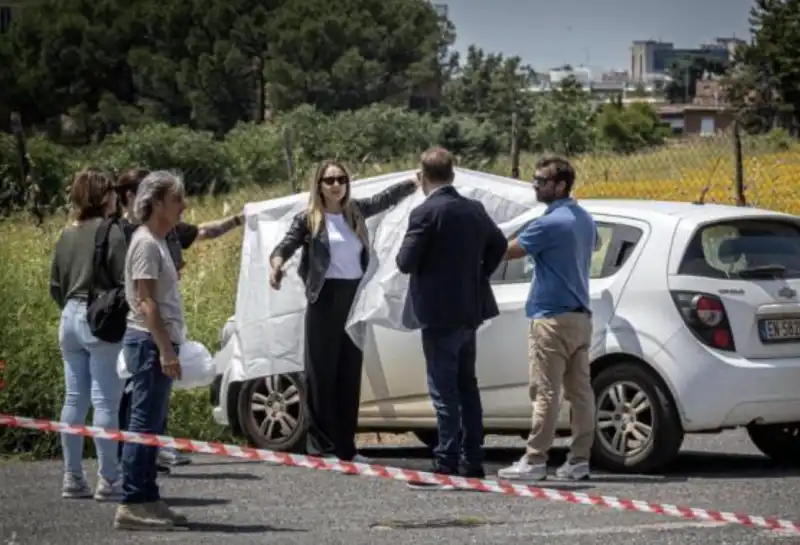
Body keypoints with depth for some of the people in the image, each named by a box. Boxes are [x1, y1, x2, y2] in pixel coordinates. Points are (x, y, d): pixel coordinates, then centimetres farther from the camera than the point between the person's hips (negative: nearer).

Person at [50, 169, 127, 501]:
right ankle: (108, 480, -3)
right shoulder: (110, 232, -10)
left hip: (70, 318, 7)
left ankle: (72, 478, 14)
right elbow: (125, 281, -14)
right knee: (105, 400, -4)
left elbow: (55, 286, 15)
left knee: (74, 399, 10)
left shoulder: (67, 235, 10)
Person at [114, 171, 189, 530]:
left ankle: (147, 501, 14)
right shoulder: (146, 244, -12)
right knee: (145, 425, -10)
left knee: (151, 427, 11)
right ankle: (131, 505, -10)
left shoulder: (157, 242, 17)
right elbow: (146, 302, -18)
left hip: (158, 343, 10)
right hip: (150, 342, -10)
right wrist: (165, 350, -21)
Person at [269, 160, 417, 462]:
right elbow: (285, 246, -8)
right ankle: (321, 444, -3)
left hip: (356, 298, 5)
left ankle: (346, 446, 10)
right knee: (322, 372, -4)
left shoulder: (356, 211, 11)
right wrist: (276, 265, -29)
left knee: (350, 373, 7)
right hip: (326, 299, -5)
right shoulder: (308, 219, -1)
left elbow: (386, 198, 22)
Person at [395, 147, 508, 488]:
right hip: (470, 310, 7)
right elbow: (499, 245, 20)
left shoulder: (426, 213, -16)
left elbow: (406, 262, -16)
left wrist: (402, 253, 5)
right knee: (466, 386, 14)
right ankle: (472, 459, 17)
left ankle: (447, 459, -7)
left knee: (443, 389, -5)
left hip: (438, 312, -7)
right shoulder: (474, 210, 6)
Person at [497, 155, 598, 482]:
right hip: (580, 315, 9)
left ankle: (534, 461, -8)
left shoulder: (550, 223, -15)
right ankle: (579, 460, 8)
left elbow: (508, 251, -11)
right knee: (580, 391, 7)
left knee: (545, 393, -8)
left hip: (552, 317, -9)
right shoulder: (585, 220, 13)